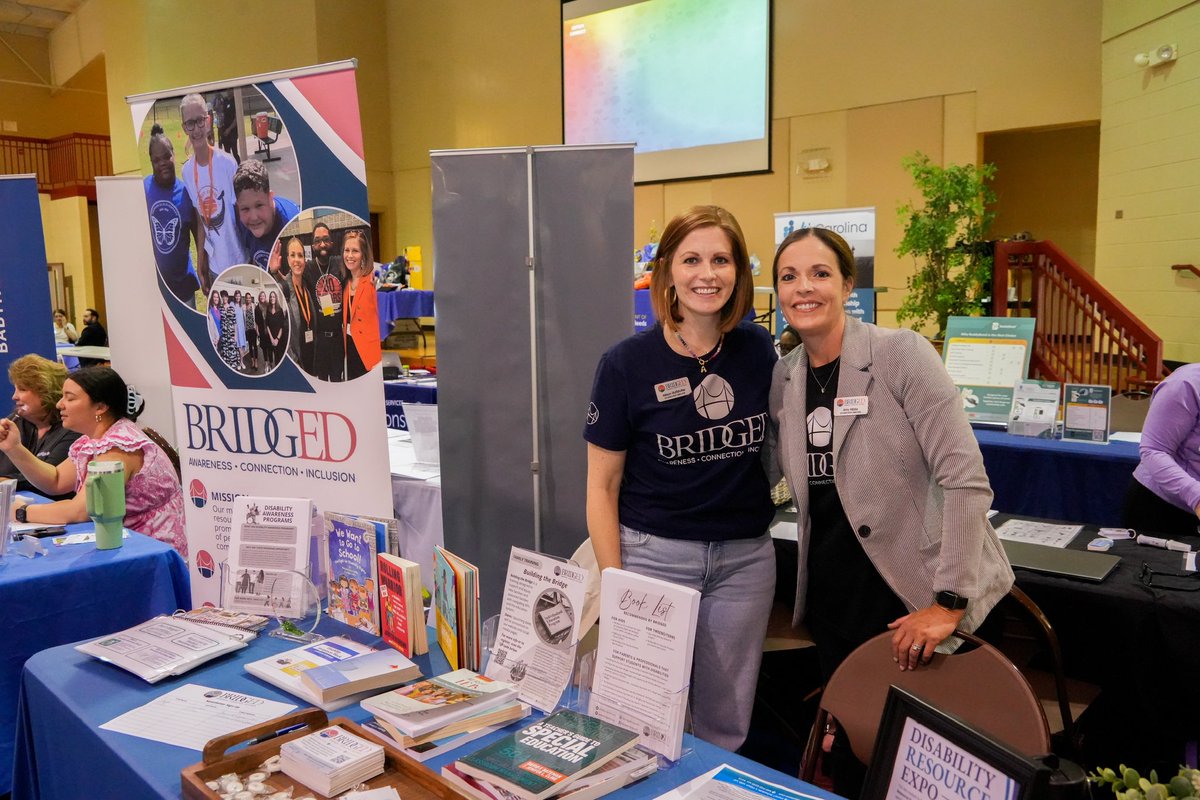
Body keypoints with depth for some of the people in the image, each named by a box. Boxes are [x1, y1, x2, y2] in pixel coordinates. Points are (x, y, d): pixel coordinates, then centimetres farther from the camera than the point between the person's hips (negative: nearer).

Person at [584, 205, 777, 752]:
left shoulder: (759, 351, 0)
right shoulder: (627, 364, -9)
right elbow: (602, 486, -5)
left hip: (745, 557, 3)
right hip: (654, 553, -3)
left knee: (727, 722, 14)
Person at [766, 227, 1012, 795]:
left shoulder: (901, 353, -14)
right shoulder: (782, 377, 3)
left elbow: (966, 478, -18)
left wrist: (949, 601, -20)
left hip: (913, 594, -5)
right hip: (832, 594, 5)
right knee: (850, 751, 16)